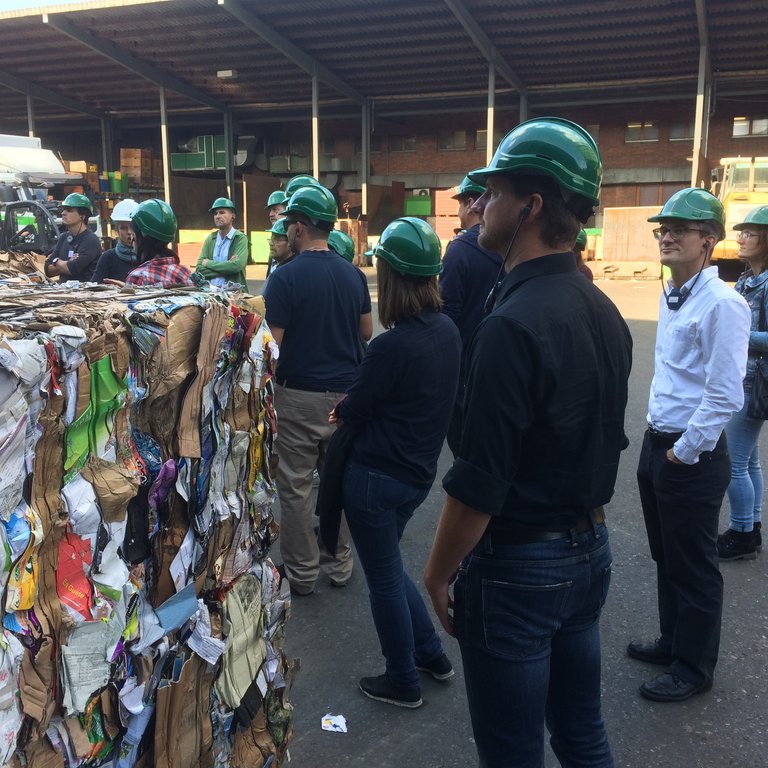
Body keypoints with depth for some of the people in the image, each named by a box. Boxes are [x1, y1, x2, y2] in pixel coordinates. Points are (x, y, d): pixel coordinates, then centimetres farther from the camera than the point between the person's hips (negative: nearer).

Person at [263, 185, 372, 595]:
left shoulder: (285, 277, -14)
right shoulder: (353, 274, 2)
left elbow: (271, 345, -16)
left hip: (298, 395, -5)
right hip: (344, 392, 5)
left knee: (296, 486, 7)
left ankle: (301, 571, 18)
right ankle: (339, 562, 27)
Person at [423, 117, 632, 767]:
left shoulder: (513, 324, -24)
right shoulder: (605, 313, 3)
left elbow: (479, 483, -23)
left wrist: (437, 576, -9)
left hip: (517, 567, -8)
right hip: (591, 552, 8)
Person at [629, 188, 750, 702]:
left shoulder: (722, 304, -19)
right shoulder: (671, 297, 8)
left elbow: (725, 396, -23)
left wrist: (684, 452, -16)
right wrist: (660, 445, 14)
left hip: (692, 457, -8)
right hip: (658, 444, 9)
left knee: (694, 567, 8)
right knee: (666, 557, 22)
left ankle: (694, 668, 27)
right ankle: (673, 641, 41)